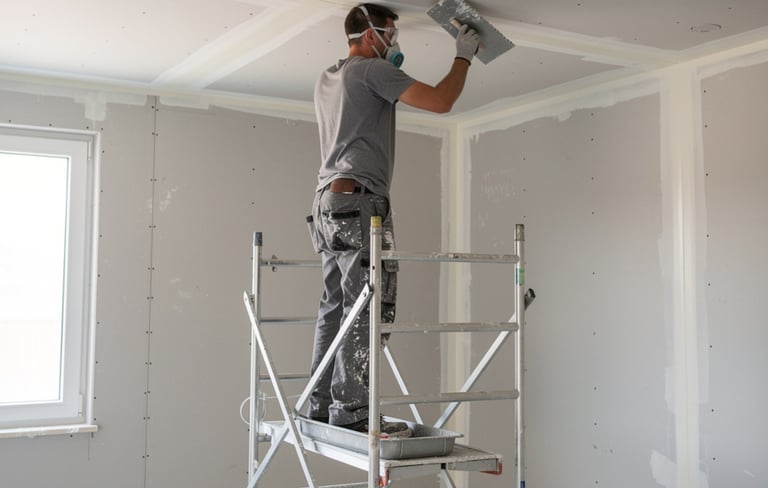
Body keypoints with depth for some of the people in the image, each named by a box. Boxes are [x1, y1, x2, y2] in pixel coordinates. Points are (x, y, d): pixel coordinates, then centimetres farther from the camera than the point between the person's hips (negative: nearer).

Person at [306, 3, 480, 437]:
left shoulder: (327, 79, 23)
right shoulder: (373, 70, -3)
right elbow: (441, 102, -8)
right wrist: (464, 57, 7)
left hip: (327, 204, 10)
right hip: (359, 200, -9)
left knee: (335, 306, 8)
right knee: (367, 307, -12)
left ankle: (320, 404, 10)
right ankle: (351, 408, -14)